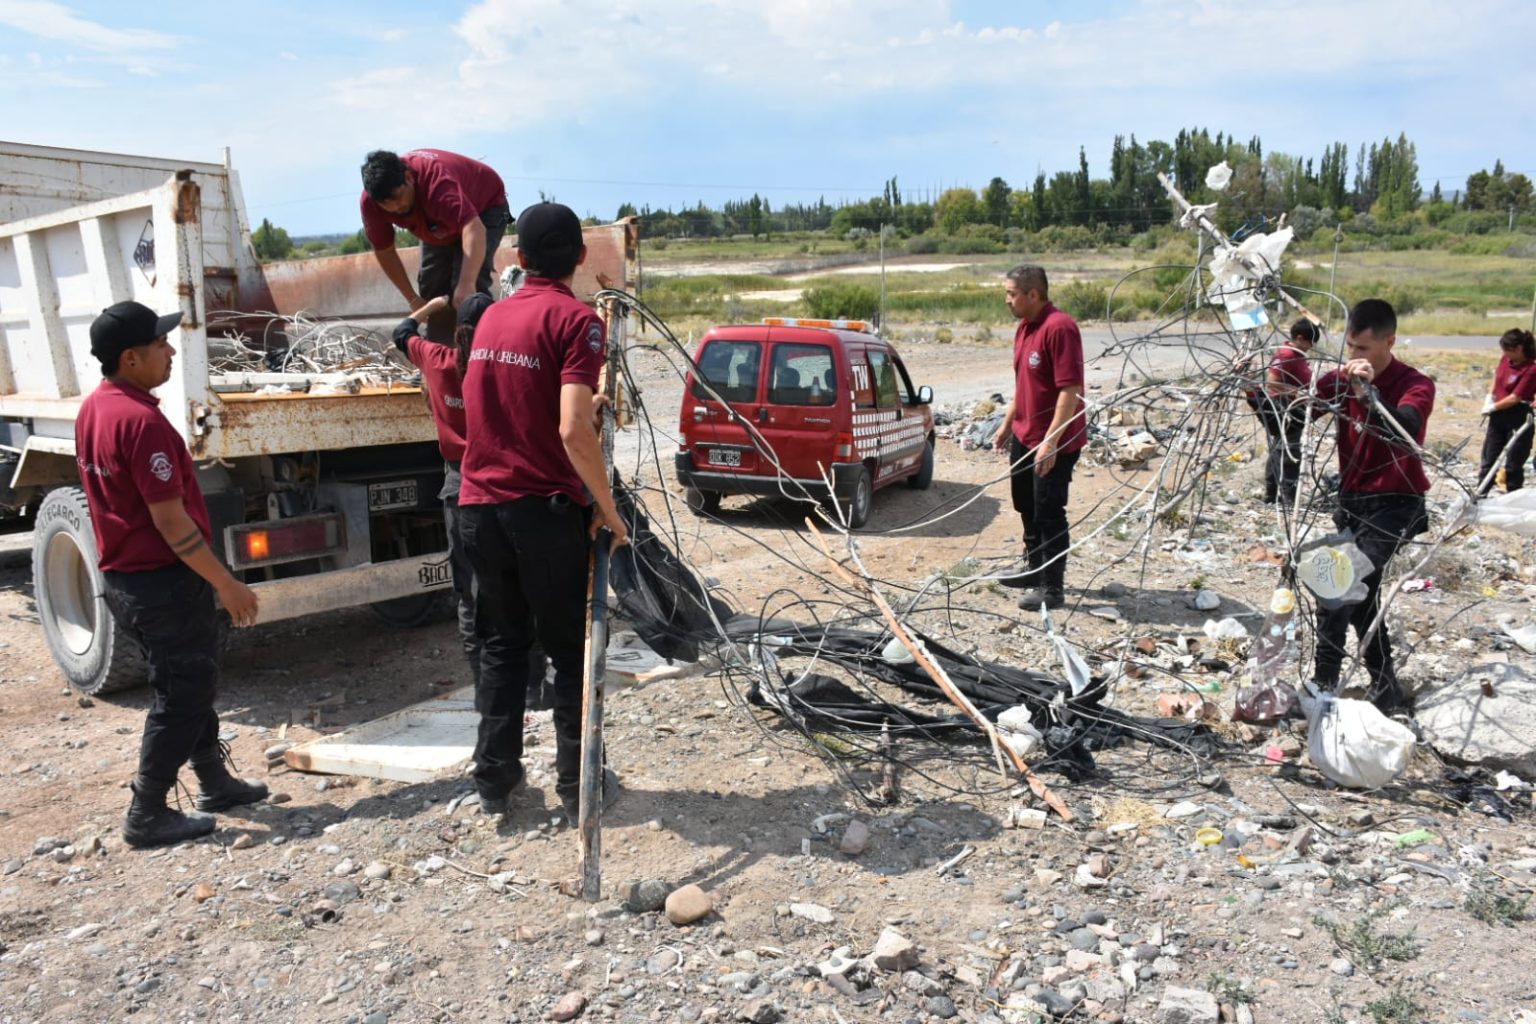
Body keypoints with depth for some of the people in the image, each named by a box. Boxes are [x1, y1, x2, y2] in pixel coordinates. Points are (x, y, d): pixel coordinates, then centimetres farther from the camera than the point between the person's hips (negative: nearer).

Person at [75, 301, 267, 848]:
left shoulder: (93, 408, 7)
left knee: (189, 682, 20)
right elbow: (170, 520, -24)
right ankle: (146, 815, 11)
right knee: (181, 695, 3)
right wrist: (227, 584, -17)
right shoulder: (141, 420, -24)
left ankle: (215, 783, 33)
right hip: (164, 582, -10)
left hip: (123, 575, 10)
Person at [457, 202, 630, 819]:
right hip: (546, 508, -6)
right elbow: (573, 429, -23)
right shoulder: (575, 319, -11)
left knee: (501, 643, 16)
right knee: (571, 648, 8)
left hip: (481, 505, 6)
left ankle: (494, 778, 21)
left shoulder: (492, 316, 10)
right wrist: (608, 507, -14)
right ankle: (577, 784, 16)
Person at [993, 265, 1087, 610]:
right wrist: (1008, 424, 20)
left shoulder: (1059, 327, -21)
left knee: (1049, 513, -2)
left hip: (1053, 441, -10)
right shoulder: (1025, 327, 9)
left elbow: (1070, 390, -25)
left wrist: (1051, 442, -27)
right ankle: (1035, 570, 38)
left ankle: (1053, 588, 8)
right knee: (1027, 507, 21)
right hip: (1025, 436, 10)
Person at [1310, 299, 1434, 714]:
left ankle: (1324, 685, -11)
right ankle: (1385, 688, 28)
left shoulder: (1415, 385, -13)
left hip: (1395, 504, -6)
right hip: (1352, 500, 7)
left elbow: (1405, 433, -32)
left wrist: (1370, 393, -45)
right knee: (1359, 594, 14)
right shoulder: (1340, 379, 1)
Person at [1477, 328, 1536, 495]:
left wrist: (1493, 407, -9)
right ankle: (1480, 496, 22)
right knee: (1489, 459, 14)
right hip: (1498, 416, 7)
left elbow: (1515, 398, -19)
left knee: (1513, 465, 2)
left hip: (1518, 419, -7)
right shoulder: (1505, 360, 0)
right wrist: (1490, 398, 4)